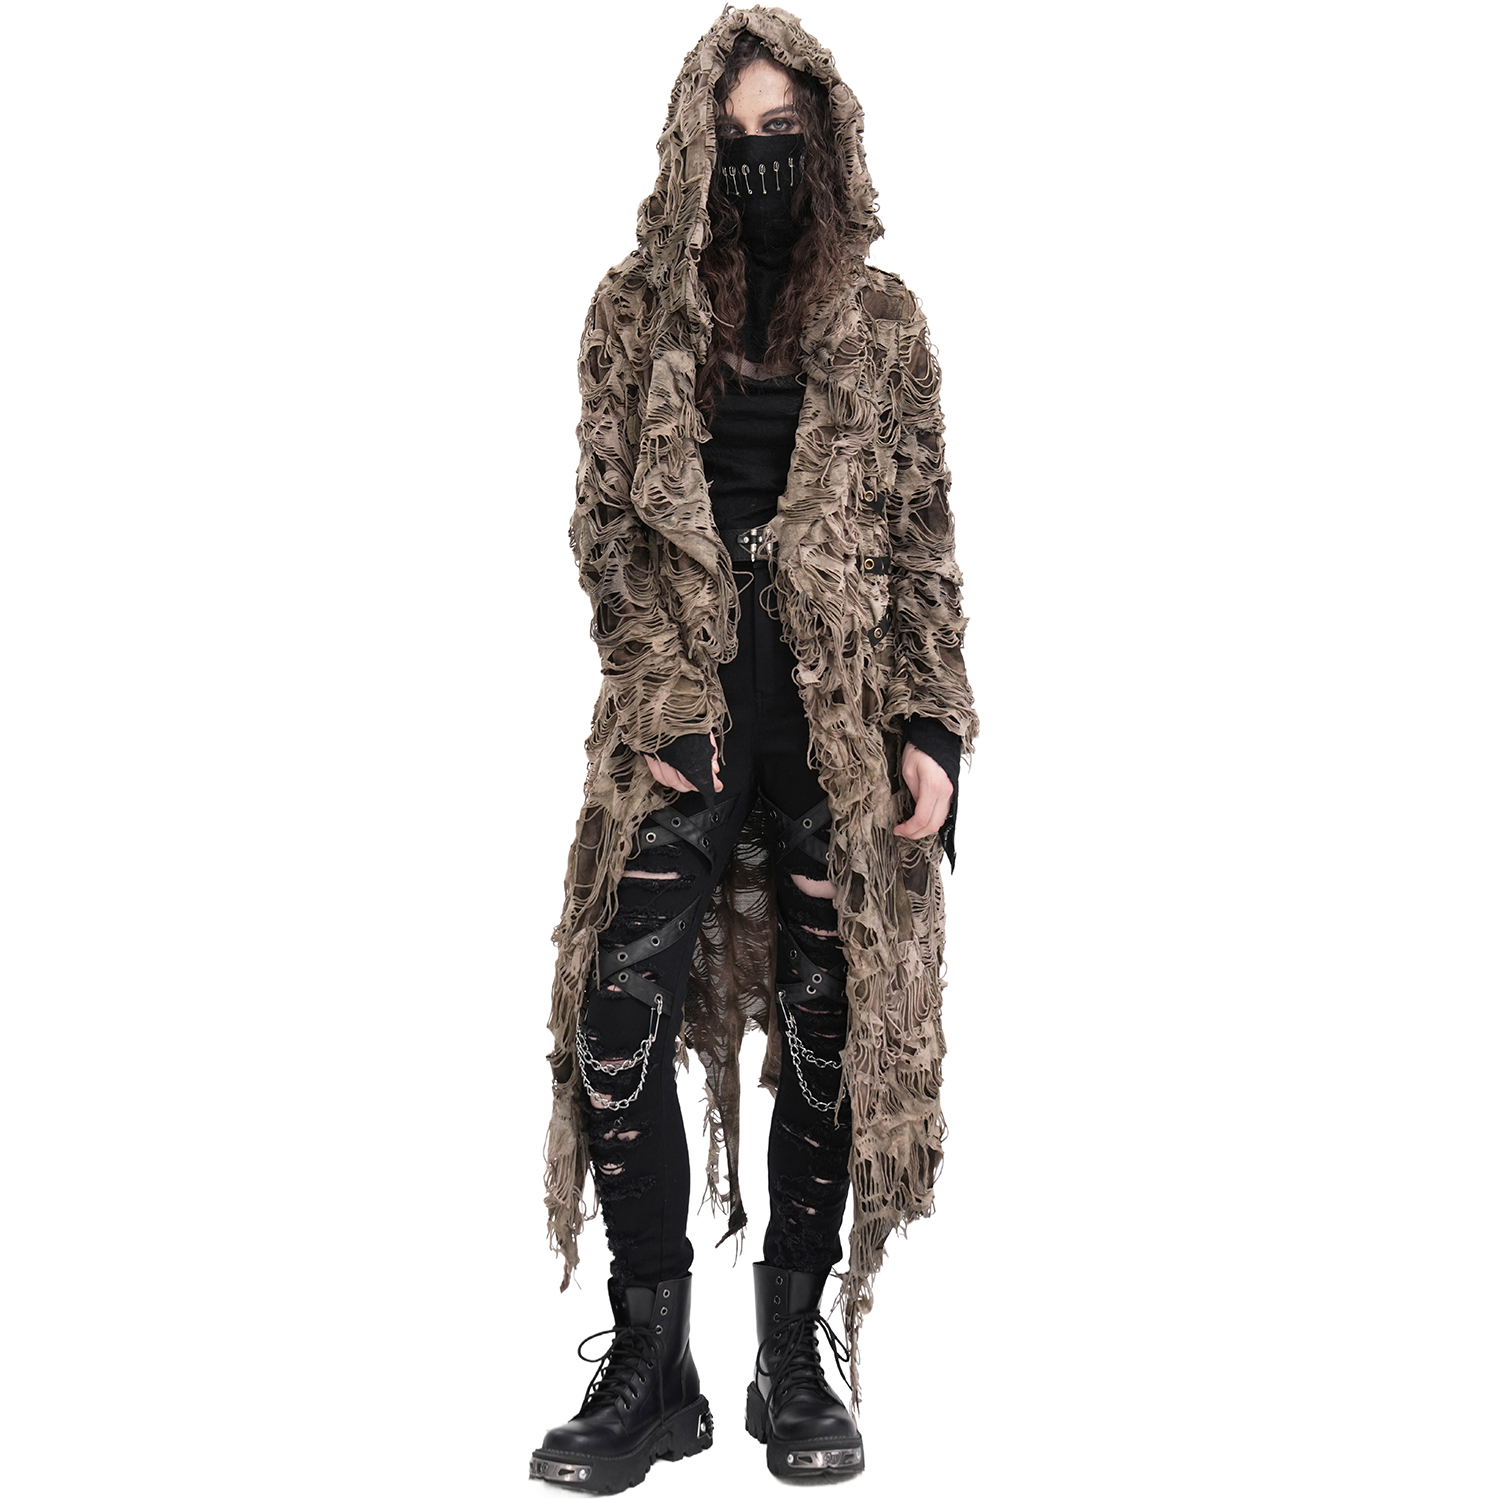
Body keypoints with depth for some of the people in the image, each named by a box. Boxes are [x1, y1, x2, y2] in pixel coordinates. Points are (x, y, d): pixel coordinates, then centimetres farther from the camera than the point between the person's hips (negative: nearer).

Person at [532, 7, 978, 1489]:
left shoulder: (880, 321, 7)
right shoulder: (636, 308, 8)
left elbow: (921, 541, 6)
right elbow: (607, 522, 6)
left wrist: (932, 729, -2)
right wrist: (663, 695, -5)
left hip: (841, 726, 0)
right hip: (681, 723, 0)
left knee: (831, 1033, 4)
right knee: (621, 1020, -8)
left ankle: (795, 1360, 19)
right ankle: (650, 1368, 7)